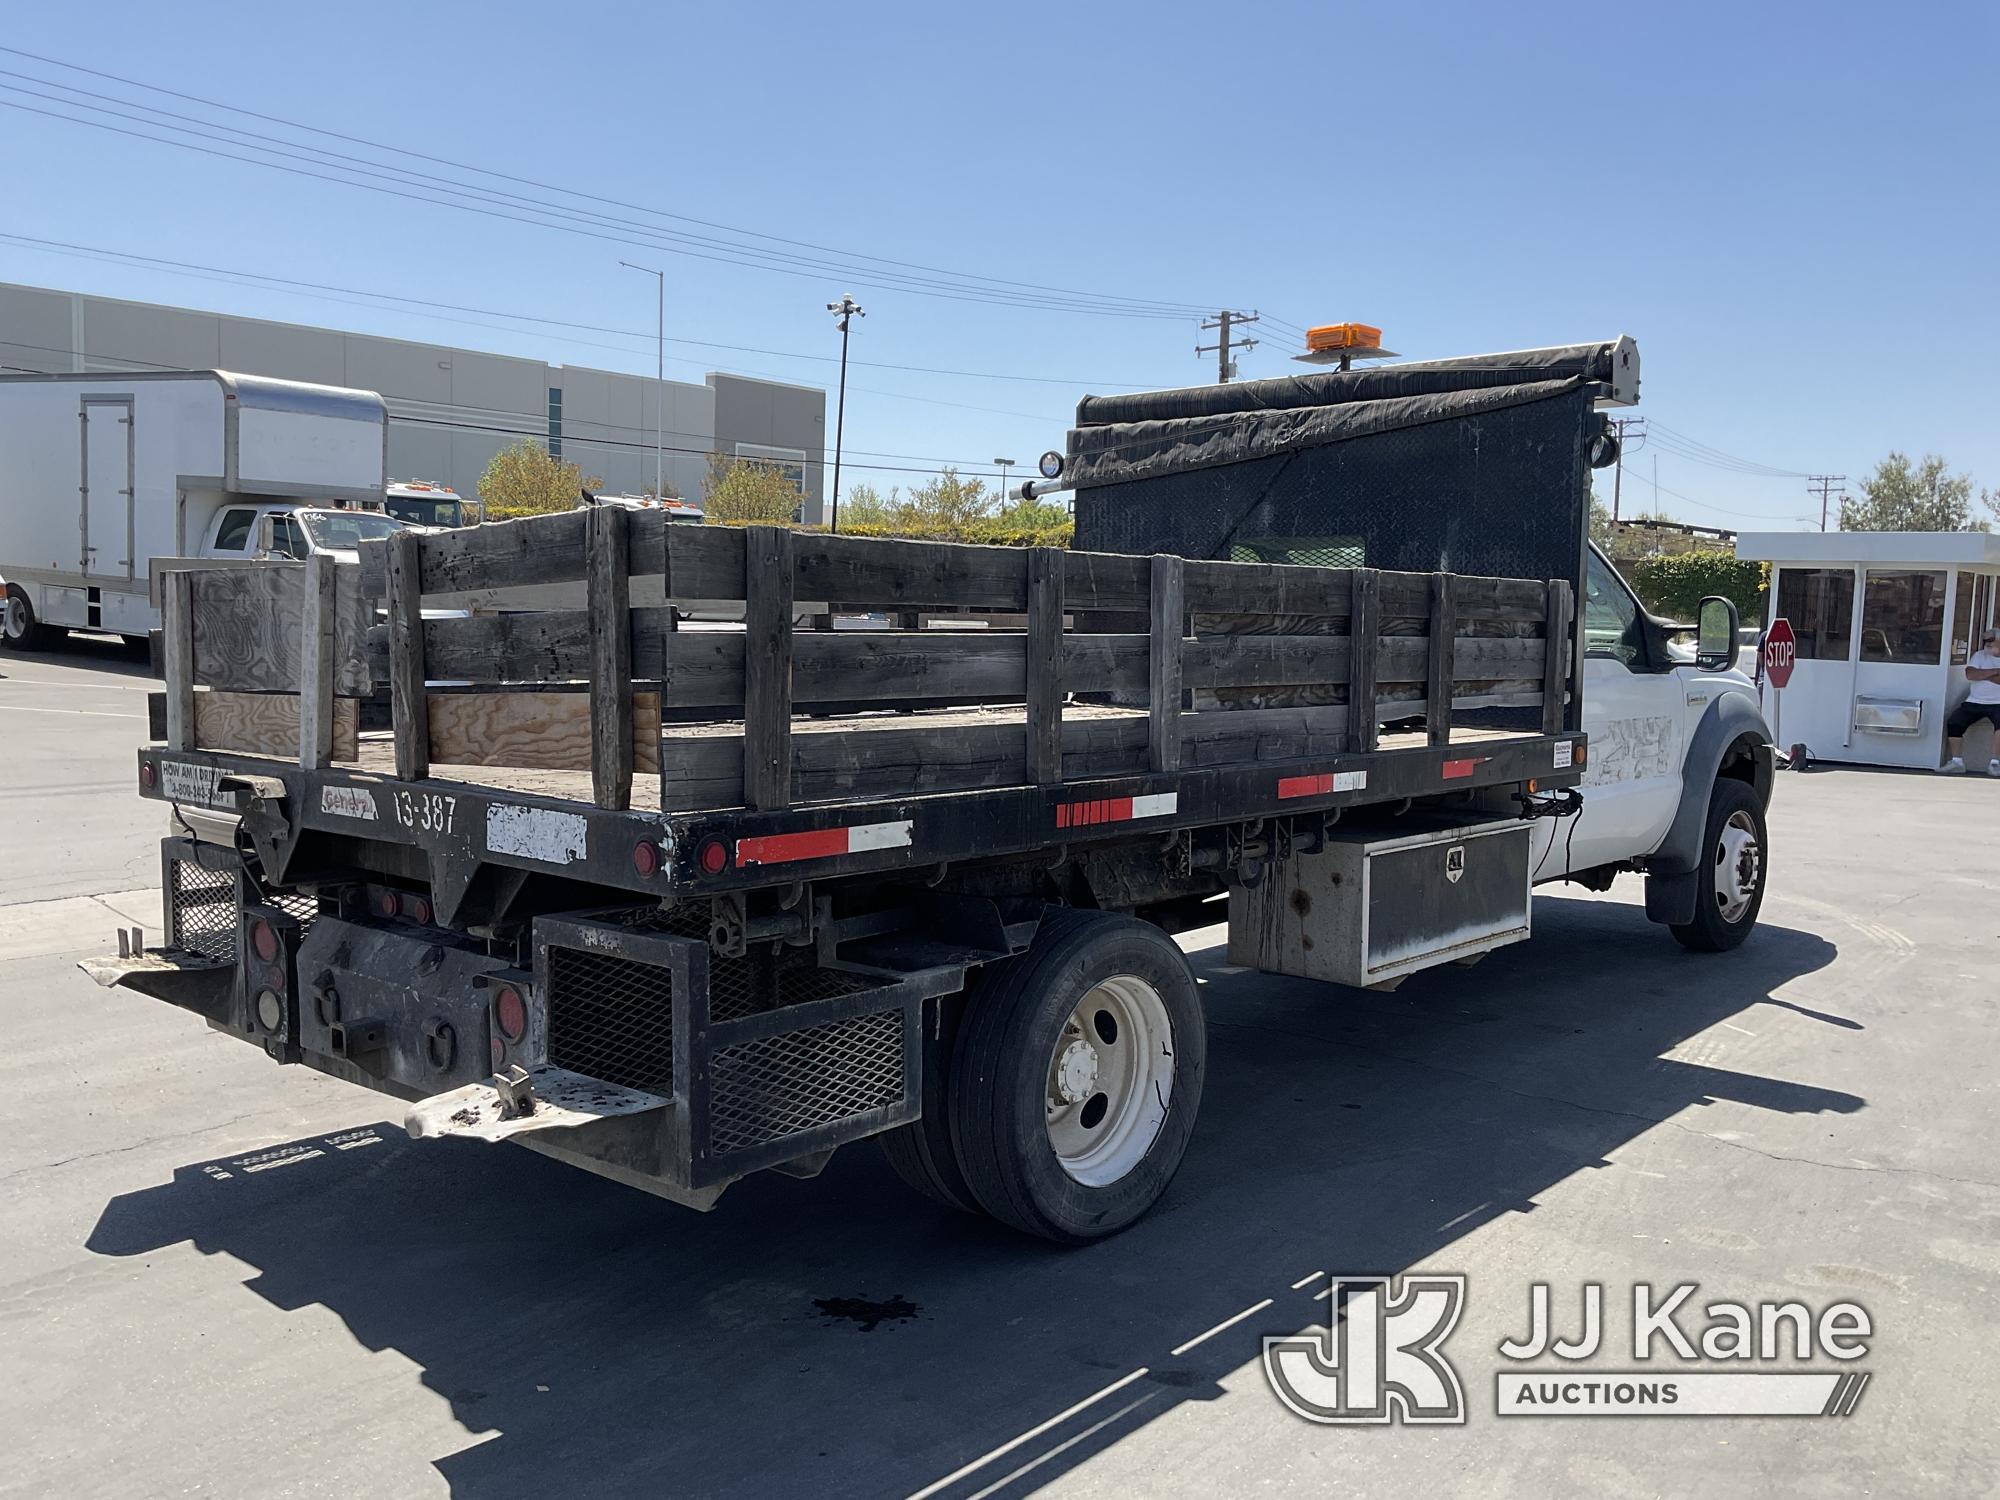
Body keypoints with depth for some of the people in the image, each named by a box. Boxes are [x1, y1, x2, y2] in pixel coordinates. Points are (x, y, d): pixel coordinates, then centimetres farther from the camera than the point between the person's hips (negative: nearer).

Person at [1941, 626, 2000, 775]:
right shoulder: (1979, 655, 14)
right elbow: (1970, 674, -4)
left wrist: (1982, 674, -5)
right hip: (1974, 702, 3)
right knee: (1953, 722, -18)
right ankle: (1957, 762, -13)